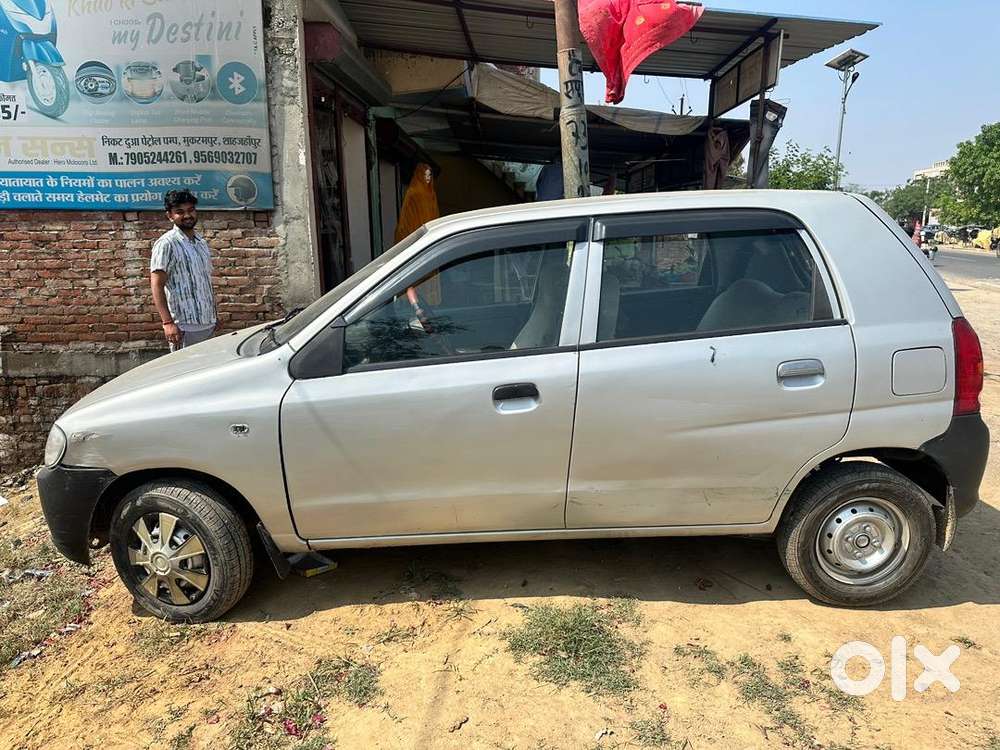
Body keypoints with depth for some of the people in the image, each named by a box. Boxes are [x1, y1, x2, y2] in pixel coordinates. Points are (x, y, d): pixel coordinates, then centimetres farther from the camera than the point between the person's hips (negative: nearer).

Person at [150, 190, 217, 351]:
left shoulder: (201, 242, 13)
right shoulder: (166, 244, -10)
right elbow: (157, 285, -14)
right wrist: (167, 323, -22)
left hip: (208, 324, 7)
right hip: (185, 327, -7)